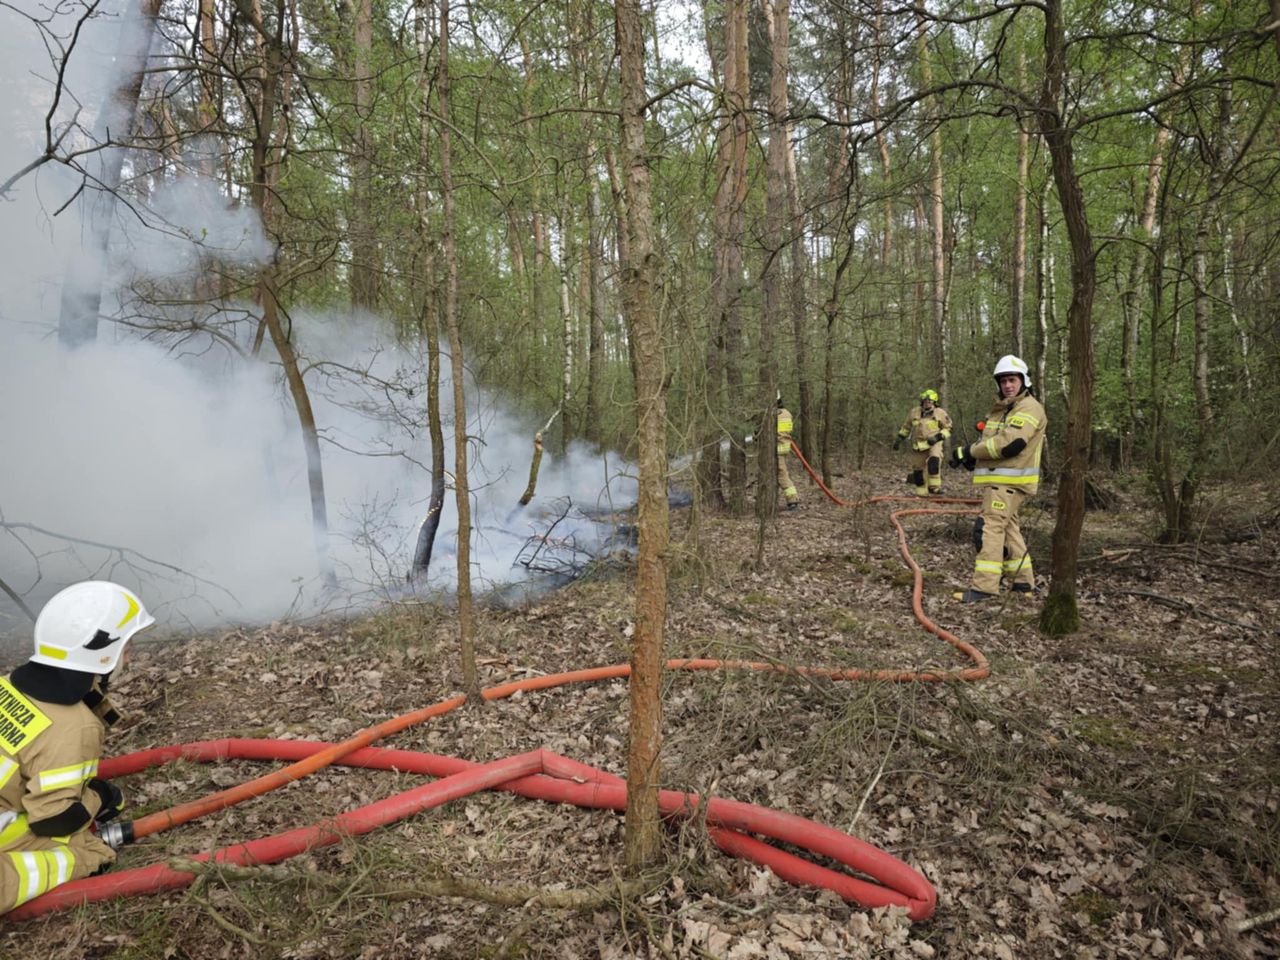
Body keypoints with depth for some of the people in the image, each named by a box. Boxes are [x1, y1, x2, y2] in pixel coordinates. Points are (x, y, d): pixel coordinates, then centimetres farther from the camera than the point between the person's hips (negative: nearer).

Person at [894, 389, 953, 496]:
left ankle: (934, 486, -27)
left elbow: (947, 429, 4)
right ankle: (921, 492, 22)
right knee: (919, 468, 7)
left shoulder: (940, 413, 0)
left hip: (934, 443, -3)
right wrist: (899, 439, 16)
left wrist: (938, 437, -13)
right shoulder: (914, 412, 7)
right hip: (920, 445, 3)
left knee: (934, 460, -31)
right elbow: (906, 427, 19)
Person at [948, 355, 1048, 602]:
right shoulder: (1002, 409, 20)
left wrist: (971, 451, -16)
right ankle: (1024, 582, 25)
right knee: (1008, 528, 15)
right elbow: (990, 442, 19)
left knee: (990, 528, -14)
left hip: (1009, 482, -10)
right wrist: (970, 456, -2)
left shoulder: (1029, 408, -11)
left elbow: (1009, 443, -23)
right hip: (998, 479, 10)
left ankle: (984, 587, -16)